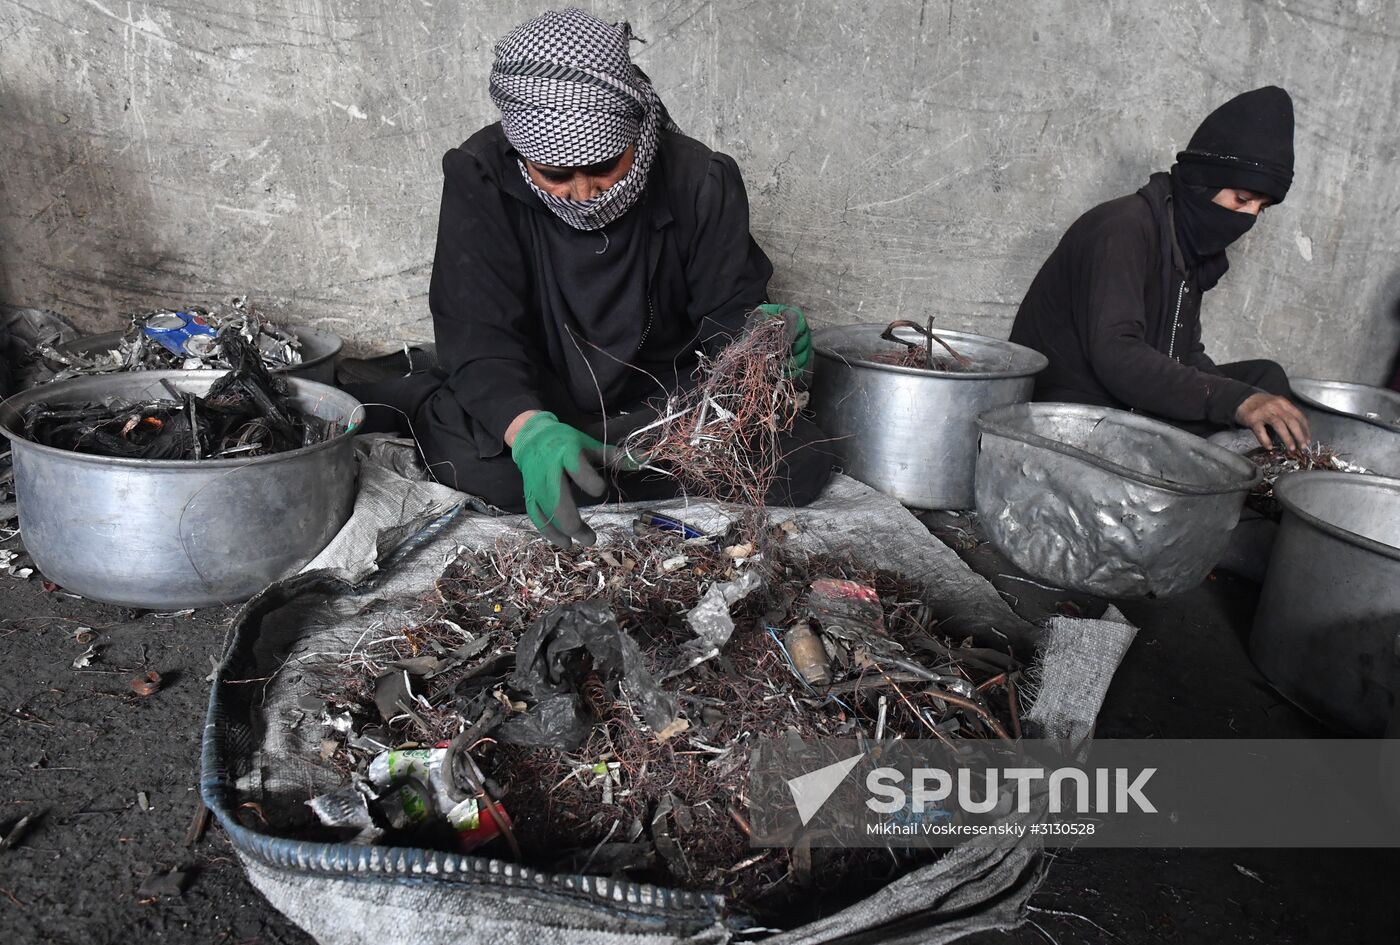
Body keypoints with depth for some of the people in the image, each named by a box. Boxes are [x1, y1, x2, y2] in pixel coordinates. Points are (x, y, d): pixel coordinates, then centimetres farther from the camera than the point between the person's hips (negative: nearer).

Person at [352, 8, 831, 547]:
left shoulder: (700, 180, -13)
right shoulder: (480, 177, -16)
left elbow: (728, 311, -7)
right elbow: (477, 335, -21)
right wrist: (531, 431, -42)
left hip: (663, 401, 3)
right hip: (527, 400, -2)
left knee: (801, 461, -24)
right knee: (479, 464, -37)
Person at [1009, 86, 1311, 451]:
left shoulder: (1192, 243, 14)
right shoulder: (1123, 229, -17)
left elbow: (1187, 355, 12)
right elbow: (1115, 355, -30)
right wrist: (1233, 400, -35)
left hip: (1134, 409, 9)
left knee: (1265, 378, -1)